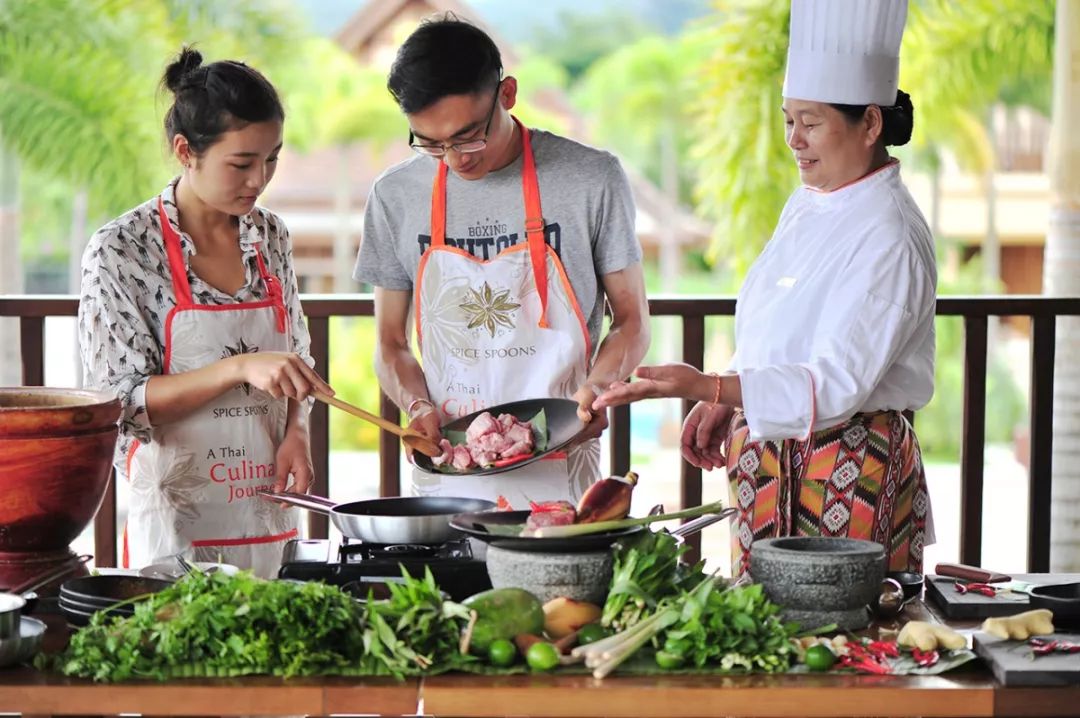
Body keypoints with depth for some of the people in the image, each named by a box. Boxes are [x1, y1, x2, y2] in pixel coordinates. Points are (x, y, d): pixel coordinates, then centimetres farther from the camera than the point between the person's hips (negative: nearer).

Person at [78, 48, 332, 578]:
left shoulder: (270, 236, 5)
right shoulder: (121, 251, -11)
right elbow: (121, 403, -13)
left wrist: (295, 430, -3)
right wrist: (239, 368, -24)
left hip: (268, 513, 5)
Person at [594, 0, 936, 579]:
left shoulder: (890, 237, -18)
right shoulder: (806, 204, 9)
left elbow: (835, 386, -24)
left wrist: (706, 387, -31)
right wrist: (725, 402, 5)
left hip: (850, 466, -8)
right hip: (773, 457, 8)